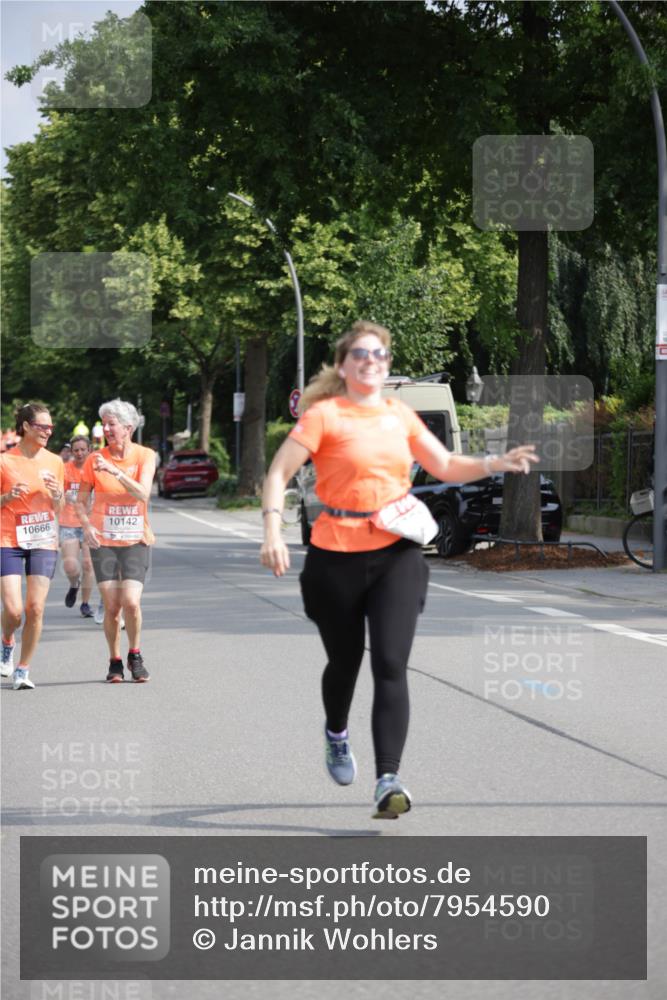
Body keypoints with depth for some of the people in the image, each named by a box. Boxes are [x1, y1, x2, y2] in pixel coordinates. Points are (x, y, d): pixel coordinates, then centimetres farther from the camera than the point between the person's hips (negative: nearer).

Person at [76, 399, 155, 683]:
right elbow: (81, 500, 6)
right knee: (111, 606, -3)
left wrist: (115, 471, -27)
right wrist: (86, 525, -12)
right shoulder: (95, 459, 1)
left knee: (131, 602, -14)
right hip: (103, 541, 1)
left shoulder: (145, 456, -2)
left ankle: (135, 656, 9)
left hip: (136, 541, -1)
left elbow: (143, 493, -17)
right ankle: (114, 662, 15)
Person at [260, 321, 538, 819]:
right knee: (345, 660, 13)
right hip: (337, 556, -2)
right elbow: (279, 473, -7)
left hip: (396, 553, 2)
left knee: (391, 664, -12)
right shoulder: (325, 415, -4)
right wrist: (273, 532, -19)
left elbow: (445, 465, 19)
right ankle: (336, 732, 47)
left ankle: (388, 780, -17)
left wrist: (495, 464, 3)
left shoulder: (401, 415, 10)